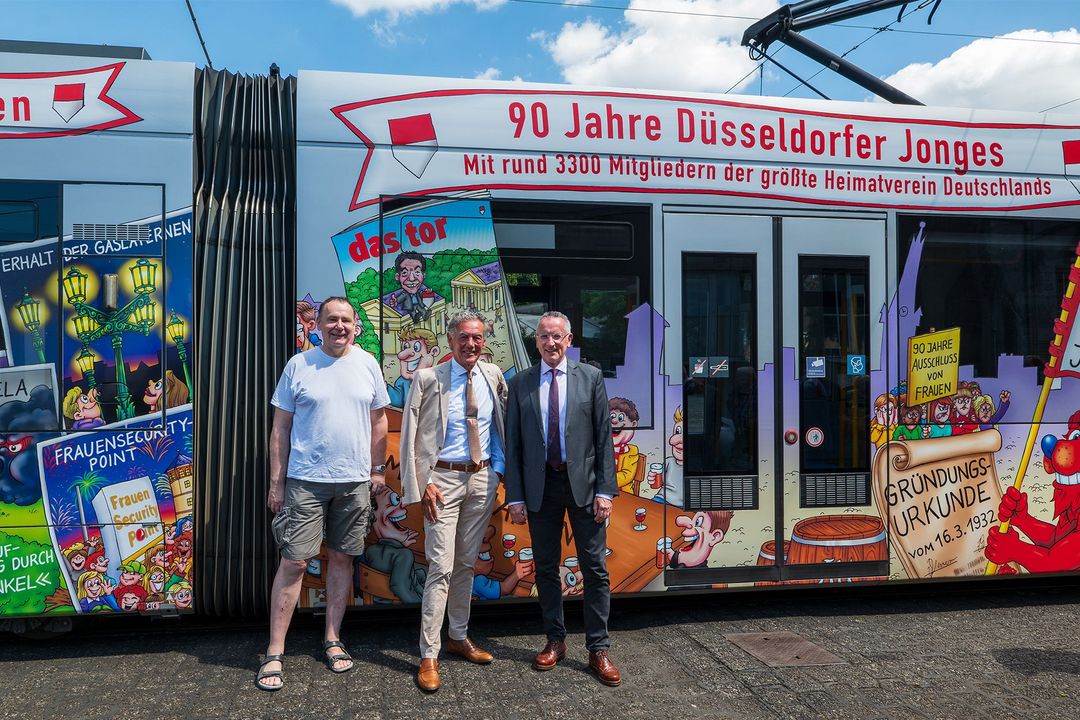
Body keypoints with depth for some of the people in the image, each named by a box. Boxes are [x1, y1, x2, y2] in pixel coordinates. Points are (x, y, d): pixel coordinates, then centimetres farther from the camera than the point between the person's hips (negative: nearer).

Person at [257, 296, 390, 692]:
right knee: (293, 562, -3)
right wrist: (276, 482, -2)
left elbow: (378, 421, 11)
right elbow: (281, 428, 0)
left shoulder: (367, 364, 4)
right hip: (305, 481, -2)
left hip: (355, 481, 2)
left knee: (341, 558, 11)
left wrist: (378, 470, 8)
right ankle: (274, 652, 8)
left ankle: (332, 639, 26)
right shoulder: (298, 365, -2)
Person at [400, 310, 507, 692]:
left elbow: (501, 426, 19)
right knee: (441, 567, -7)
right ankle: (428, 656, 2)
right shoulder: (428, 379, -7)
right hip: (444, 478, -4)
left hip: (483, 478, 4)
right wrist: (423, 485, -13)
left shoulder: (494, 376, 5)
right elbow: (410, 436, -7)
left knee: (466, 563, 15)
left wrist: (499, 467, 9)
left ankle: (459, 637, 30)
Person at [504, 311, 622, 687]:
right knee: (546, 568, 10)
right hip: (539, 486, 1)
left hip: (583, 483, -1)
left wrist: (605, 490, -7)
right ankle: (555, 641, 26)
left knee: (594, 569, 3)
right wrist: (515, 496, -2)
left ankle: (598, 649, 14)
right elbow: (513, 444, 3)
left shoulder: (591, 377, 1)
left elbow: (604, 437, -1)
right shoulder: (520, 384, 4)